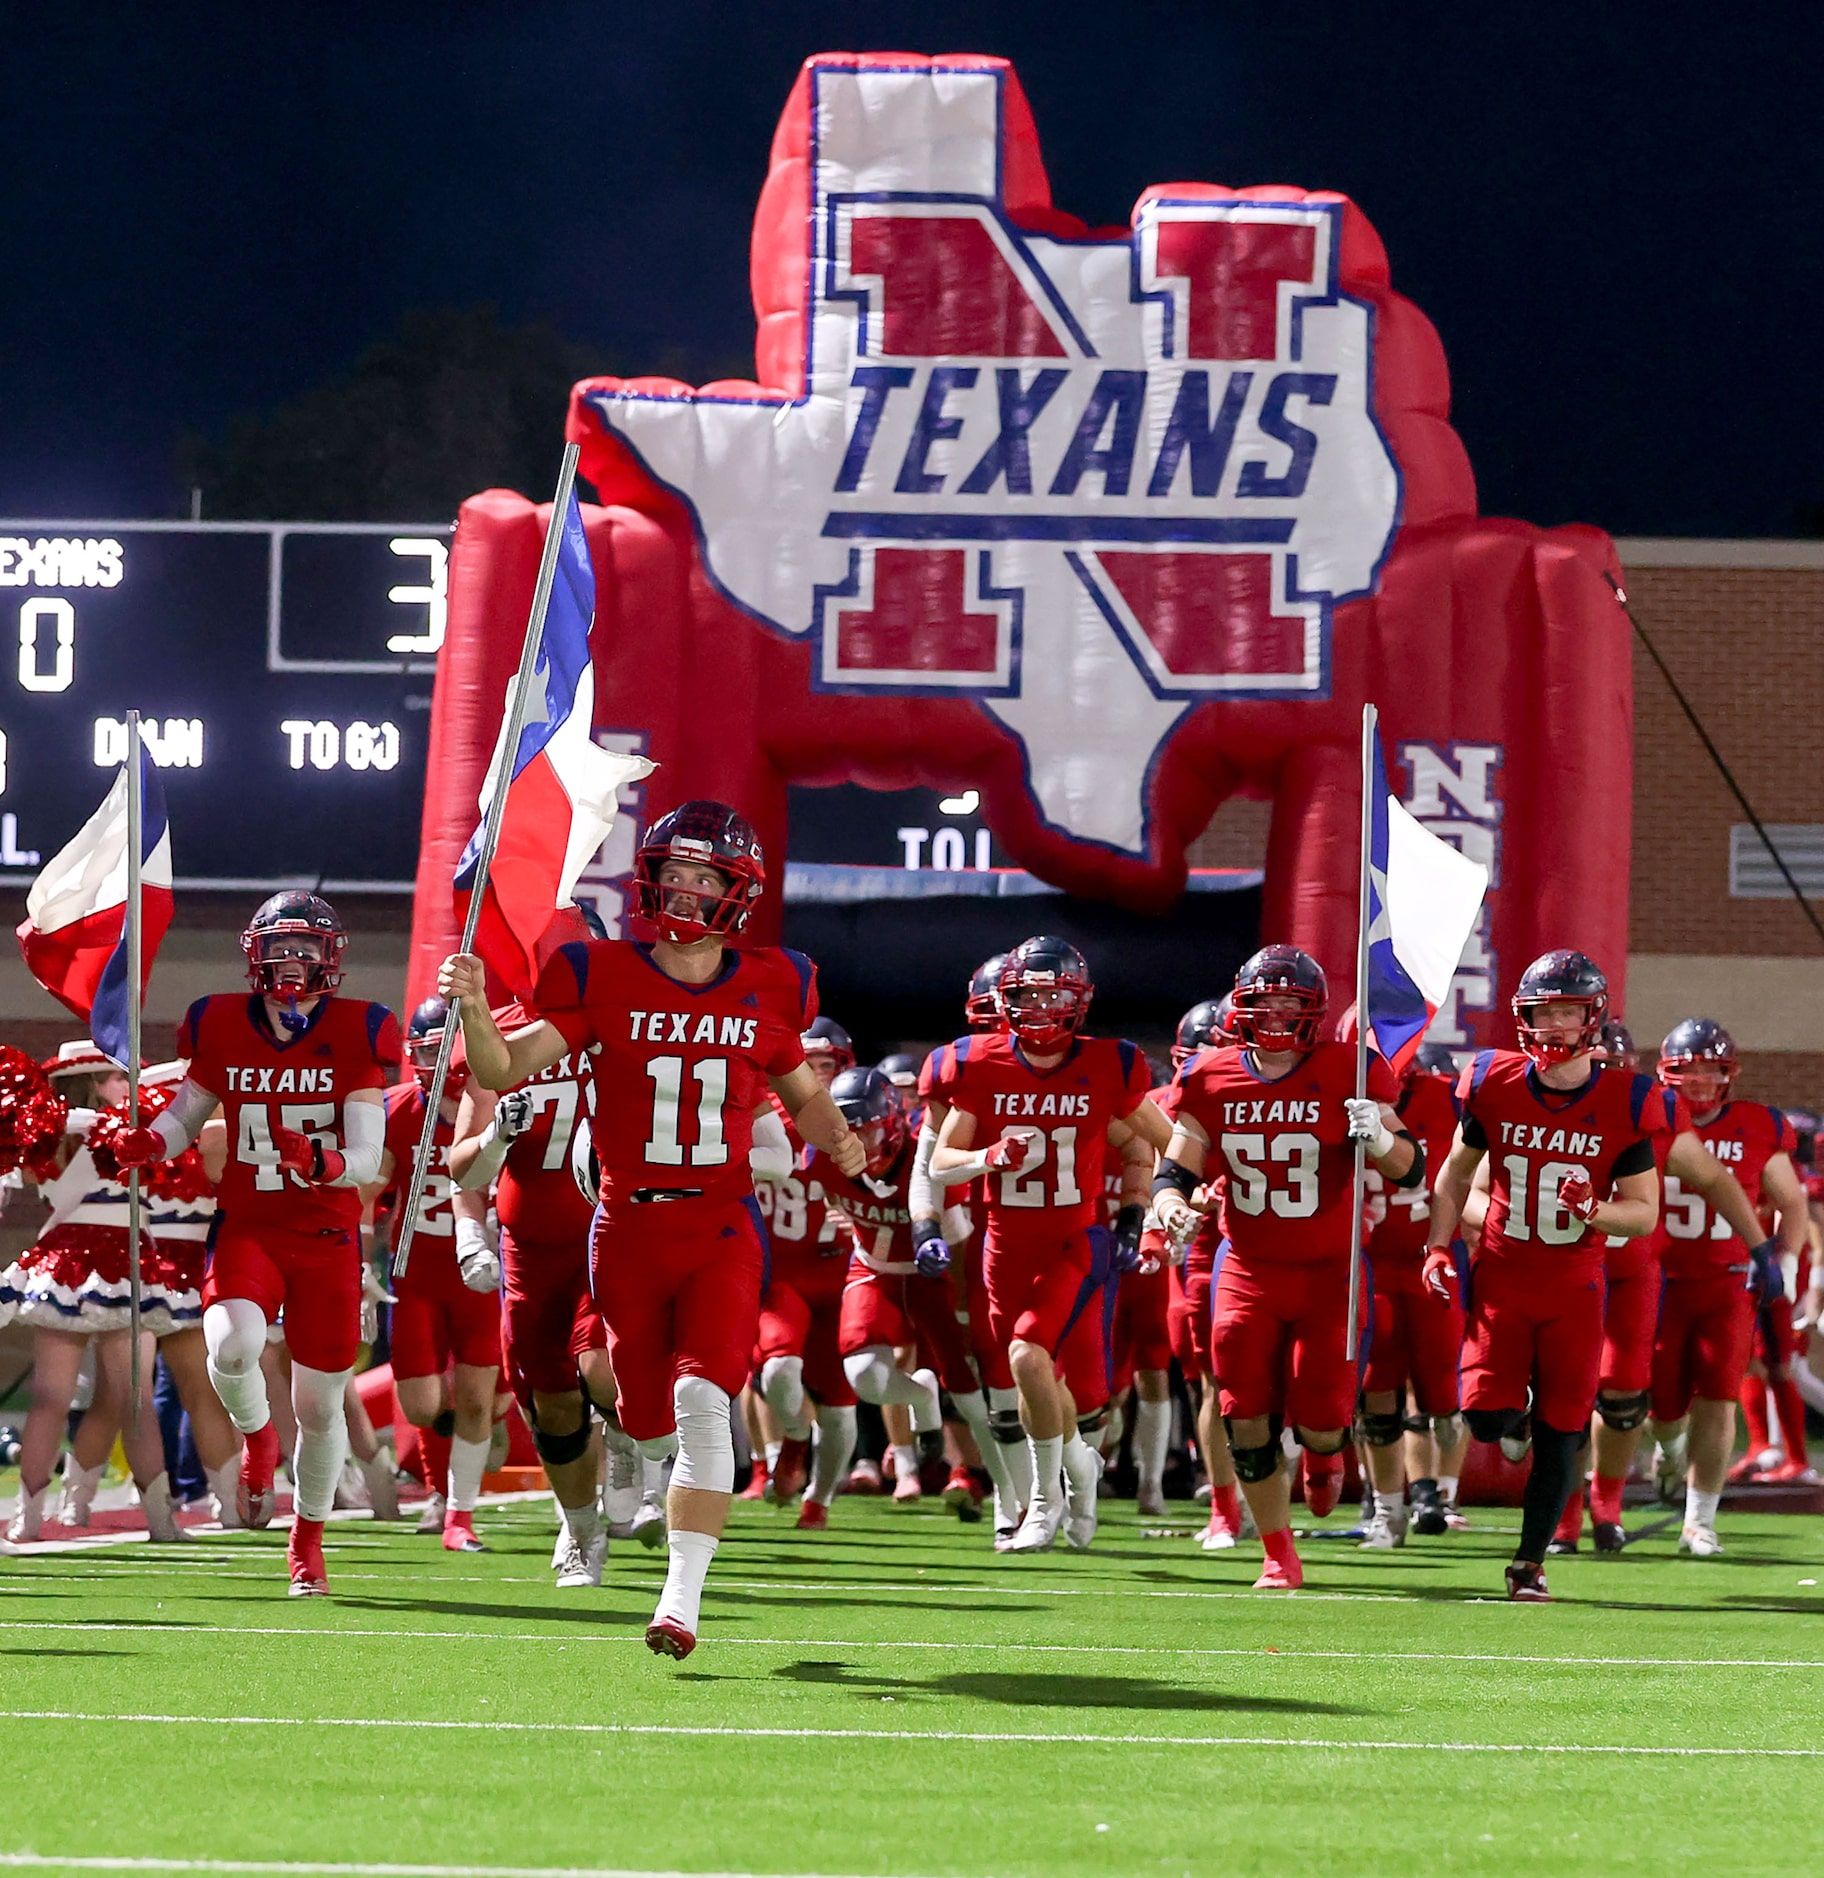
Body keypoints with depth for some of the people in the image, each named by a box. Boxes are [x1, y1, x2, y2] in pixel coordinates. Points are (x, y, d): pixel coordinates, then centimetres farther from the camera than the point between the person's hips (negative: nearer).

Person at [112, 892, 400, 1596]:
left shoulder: (356, 1034, -6)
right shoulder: (221, 1027, 0)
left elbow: (368, 1161, -9)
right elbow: (189, 1111, 16)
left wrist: (323, 1161, -31)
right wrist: (153, 1141, -6)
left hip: (328, 1235, 0)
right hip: (247, 1226, 1)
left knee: (319, 1405, 4)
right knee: (231, 1346, -30)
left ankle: (308, 1538, 28)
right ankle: (255, 1438, 6)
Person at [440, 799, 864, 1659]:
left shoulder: (768, 989, 3)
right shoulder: (602, 978, -3)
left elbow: (802, 1089, 20)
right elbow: (504, 1071, -9)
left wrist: (835, 1137, -1)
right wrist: (474, 1011, -28)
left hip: (721, 1231, 0)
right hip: (629, 1227, 1)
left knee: (701, 1404, -18)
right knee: (649, 1421, 10)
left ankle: (682, 1602, -18)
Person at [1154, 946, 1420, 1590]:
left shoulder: (1348, 1074, -8)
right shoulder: (1212, 1080, 1)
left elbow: (1411, 1171, -5)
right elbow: (1176, 1169, 8)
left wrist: (1380, 1138, -27)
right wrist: (1171, 1205, -15)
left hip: (1327, 1272, -3)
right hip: (1249, 1272, 3)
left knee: (1319, 1421, -9)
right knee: (1248, 1424, -3)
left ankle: (1324, 1455, 30)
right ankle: (1279, 1556, 14)